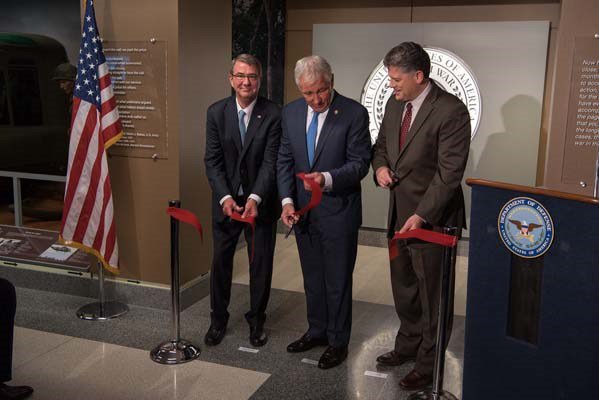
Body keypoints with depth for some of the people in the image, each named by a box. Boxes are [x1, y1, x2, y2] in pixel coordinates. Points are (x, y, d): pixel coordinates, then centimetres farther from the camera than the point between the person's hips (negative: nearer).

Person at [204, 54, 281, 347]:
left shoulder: (273, 114, -10)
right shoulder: (216, 112, -3)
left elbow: (270, 162, -14)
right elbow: (213, 160, -5)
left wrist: (255, 198, -25)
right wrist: (225, 197, -17)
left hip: (260, 201, -2)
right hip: (226, 200, 2)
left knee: (261, 263, 9)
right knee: (220, 261, 11)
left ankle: (256, 320, 29)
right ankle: (218, 319, 29)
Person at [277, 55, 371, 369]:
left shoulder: (354, 113, -13)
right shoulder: (291, 113, 2)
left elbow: (360, 163, -13)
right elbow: (284, 161, 6)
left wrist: (328, 178, -30)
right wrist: (287, 200, -6)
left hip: (338, 212, -5)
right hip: (302, 211, 5)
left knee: (338, 281, 8)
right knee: (312, 278, 20)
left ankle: (337, 342, 25)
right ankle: (317, 331, 39)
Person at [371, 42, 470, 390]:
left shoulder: (451, 111, -18)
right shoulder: (395, 104, 6)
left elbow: (449, 172, -21)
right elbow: (382, 144, 20)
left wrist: (421, 215, -25)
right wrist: (381, 166, -3)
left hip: (432, 218, -7)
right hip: (400, 214, 8)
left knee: (432, 295, 7)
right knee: (404, 290, 21)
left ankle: (429, 365, 23)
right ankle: (408, 346, 41)